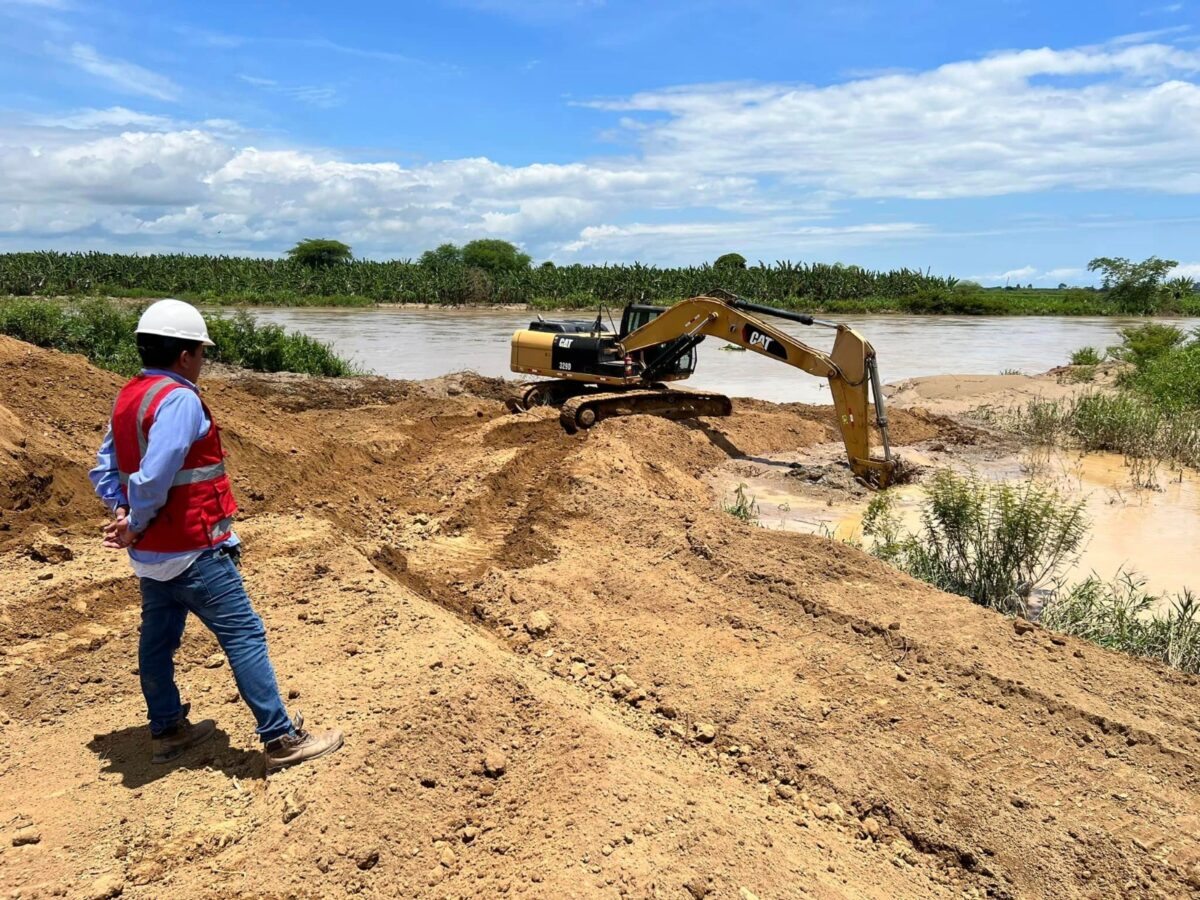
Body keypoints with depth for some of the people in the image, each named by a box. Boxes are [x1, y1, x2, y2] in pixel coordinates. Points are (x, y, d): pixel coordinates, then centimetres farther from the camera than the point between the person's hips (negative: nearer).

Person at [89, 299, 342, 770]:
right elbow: (154, 478, -27)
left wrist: (122, 512, -1)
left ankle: (167, 730, 33)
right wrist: (135, 526, -12)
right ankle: (281, 739, 1)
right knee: (244, 636, -4)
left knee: (157, 639, 18)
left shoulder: (127, 398, 9)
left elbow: (104, 468, 11)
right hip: (195, 552, -10)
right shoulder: (180, 400, -21)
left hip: (150, 554, 10)